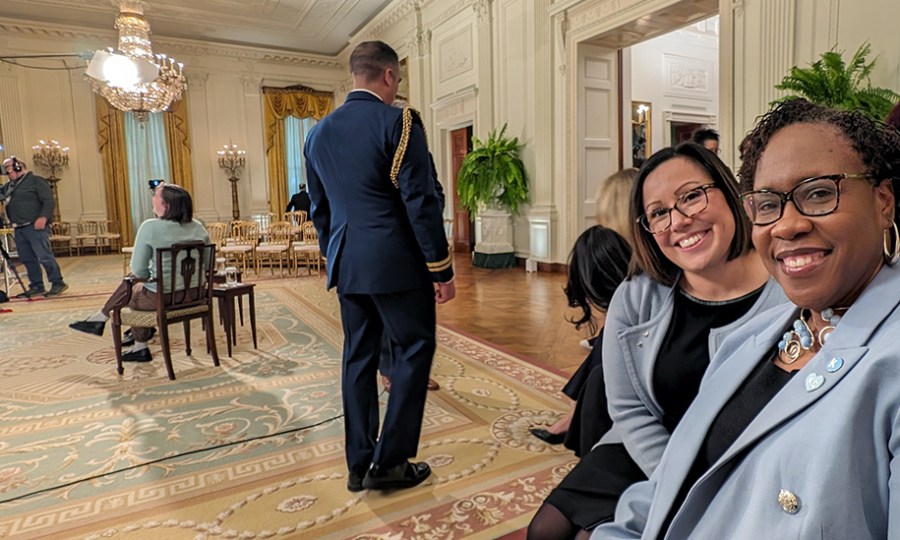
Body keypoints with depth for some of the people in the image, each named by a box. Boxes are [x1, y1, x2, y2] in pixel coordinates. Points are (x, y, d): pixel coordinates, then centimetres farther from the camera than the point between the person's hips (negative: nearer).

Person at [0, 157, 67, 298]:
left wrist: (43, 217, -21)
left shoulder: (36, 181, -2)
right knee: (27, 259, 8)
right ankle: (37, 286, 13)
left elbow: (49, 201, -10)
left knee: (44, 257, -11)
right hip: (19, 229, 8)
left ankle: (58, 283, -3)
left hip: (35, 227, -8)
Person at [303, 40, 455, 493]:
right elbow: (421, 202, -14)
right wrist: (442, 269, -9)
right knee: (413, 350, 6)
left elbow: (319, 207, 16)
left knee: (358, 357, 13)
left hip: (347, 266, 7)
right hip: (396, 262, -6)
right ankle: (390, 461, 9)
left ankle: (359, 464, 21)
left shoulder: (319, 133, 12)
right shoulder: (398, 122, -9)